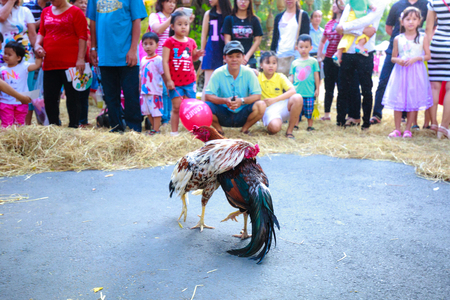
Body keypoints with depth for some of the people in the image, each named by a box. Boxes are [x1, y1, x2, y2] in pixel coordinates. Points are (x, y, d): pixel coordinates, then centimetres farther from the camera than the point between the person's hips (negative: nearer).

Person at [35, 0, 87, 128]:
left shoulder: (75, 12, -3)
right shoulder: (46, 12, 15)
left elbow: (82, 36, -7)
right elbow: (41, 32, 22)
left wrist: (81, 59, -13)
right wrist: (37, 45, 2)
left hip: (70, 64, -6)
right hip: (50, 63, 6)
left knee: (72, 97, 2)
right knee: (49, 98, 8)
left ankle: (73, 127, 10)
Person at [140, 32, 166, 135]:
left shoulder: (158, 59, -8)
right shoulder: (143, 60, 12)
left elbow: (163, 74, -8)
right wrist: (140, 88, 20)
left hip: (155, 91, -7)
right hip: (145, 91, 7)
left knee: (156, 110, -3)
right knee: (147, 111, 12)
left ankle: (156, 130, 3)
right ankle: (154, 128, 23)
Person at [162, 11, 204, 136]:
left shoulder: (191, 42, 9)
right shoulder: (169, 42, -5)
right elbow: (165, 61, -8)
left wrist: (198, 55, -1)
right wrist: (169, 80, -13)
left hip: (190, 80, 4)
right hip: (175, 81, -4)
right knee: (176, 107, -2)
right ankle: (174, 132, 7)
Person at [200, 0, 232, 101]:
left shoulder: (230, 14, 3)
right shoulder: (209, 14, 7)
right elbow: (204, 34, 10)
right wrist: (202, 53, 6)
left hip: (225, 51, 0)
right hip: (211, 50, 0)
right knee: (208, 83, -3)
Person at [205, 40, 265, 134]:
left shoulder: (248, 73, -6)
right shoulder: (218, 73, -8)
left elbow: (257, 95, -9)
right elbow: (208, 96, -13)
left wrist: (242, 100, -28)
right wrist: (225, 101, -30)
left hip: (243, 114, 1)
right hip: (224, 114, 0)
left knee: (261, 106, -27)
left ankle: (245, 129, 1)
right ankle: (219, 129, 1)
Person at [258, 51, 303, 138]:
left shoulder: (280, 77, 5)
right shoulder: (258, 77, 4)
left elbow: (292, 91, -10)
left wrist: (274, 100, -18)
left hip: (283, 105, 3)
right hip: (269, 109, -3)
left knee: (297, 98, -28)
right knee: (274, 127, -37)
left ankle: (289, 130, -13)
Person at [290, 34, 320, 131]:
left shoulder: (313, 61, 4)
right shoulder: (294, 63, 9)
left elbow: (316, 76, 6)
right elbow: (291, 77, 12)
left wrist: (317, 89, 5)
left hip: (309, 92, -2)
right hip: (296, 92, 2)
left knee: (309, 111, 0)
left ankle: (310, 126, 12)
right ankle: (295, 126, 13)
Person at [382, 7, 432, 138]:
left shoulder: (423, 38, 3)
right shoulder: (398, 39, 5)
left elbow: (428, 56, 1)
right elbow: (393, 57, 9)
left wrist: (416, 58, -16)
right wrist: (398, 60, -13)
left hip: (416, 73, -1)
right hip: (400, 72, 1)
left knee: (414, 101, 0)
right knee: (398, 100, 0)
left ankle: (408, 129, 10)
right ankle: (397, 129, 10)